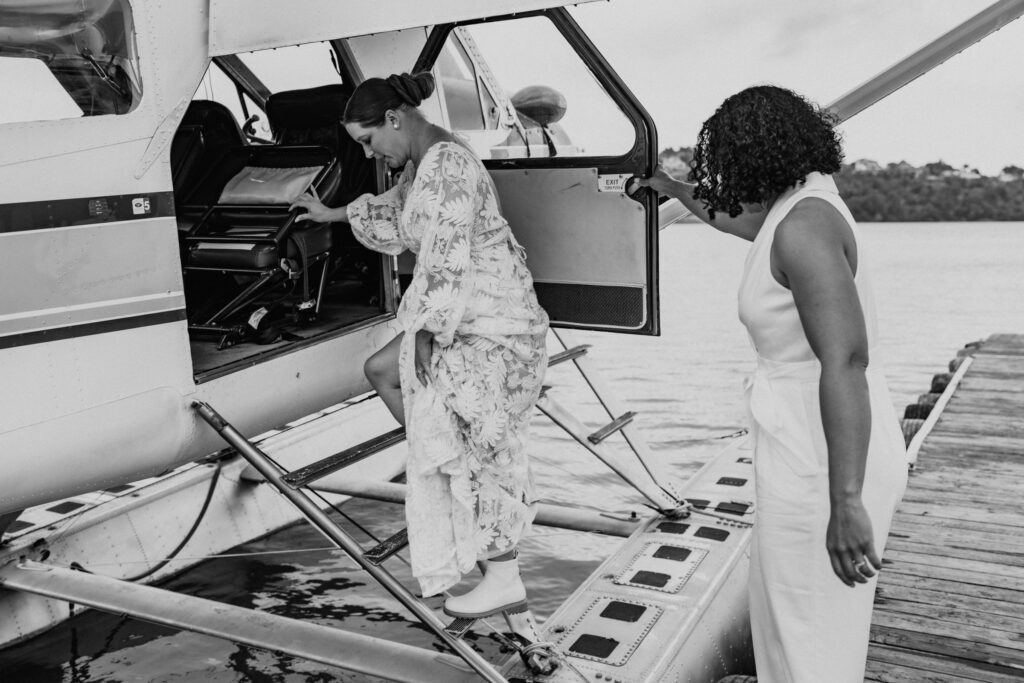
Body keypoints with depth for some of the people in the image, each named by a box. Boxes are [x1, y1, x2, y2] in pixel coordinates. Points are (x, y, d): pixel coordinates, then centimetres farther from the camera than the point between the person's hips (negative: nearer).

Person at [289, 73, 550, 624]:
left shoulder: (446, 165, -19)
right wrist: (334, 214, 44)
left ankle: (504, 583, 9)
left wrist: (427, 332, -22)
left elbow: (447, 262, -24)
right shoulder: (419, 164, 14)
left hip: (493, 319, -11)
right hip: (462, 313, 11)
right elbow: (394, 210, 35)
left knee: (481, 447, -5)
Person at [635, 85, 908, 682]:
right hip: (816, 446, 10)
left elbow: (846, 360, -30)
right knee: (788, 607, 26)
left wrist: (845, 502, -32)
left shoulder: (802, 226, -22)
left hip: (823, 460, -10)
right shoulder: (806, 200, 8)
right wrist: (675, 191, 45)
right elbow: (741, 219, 31)